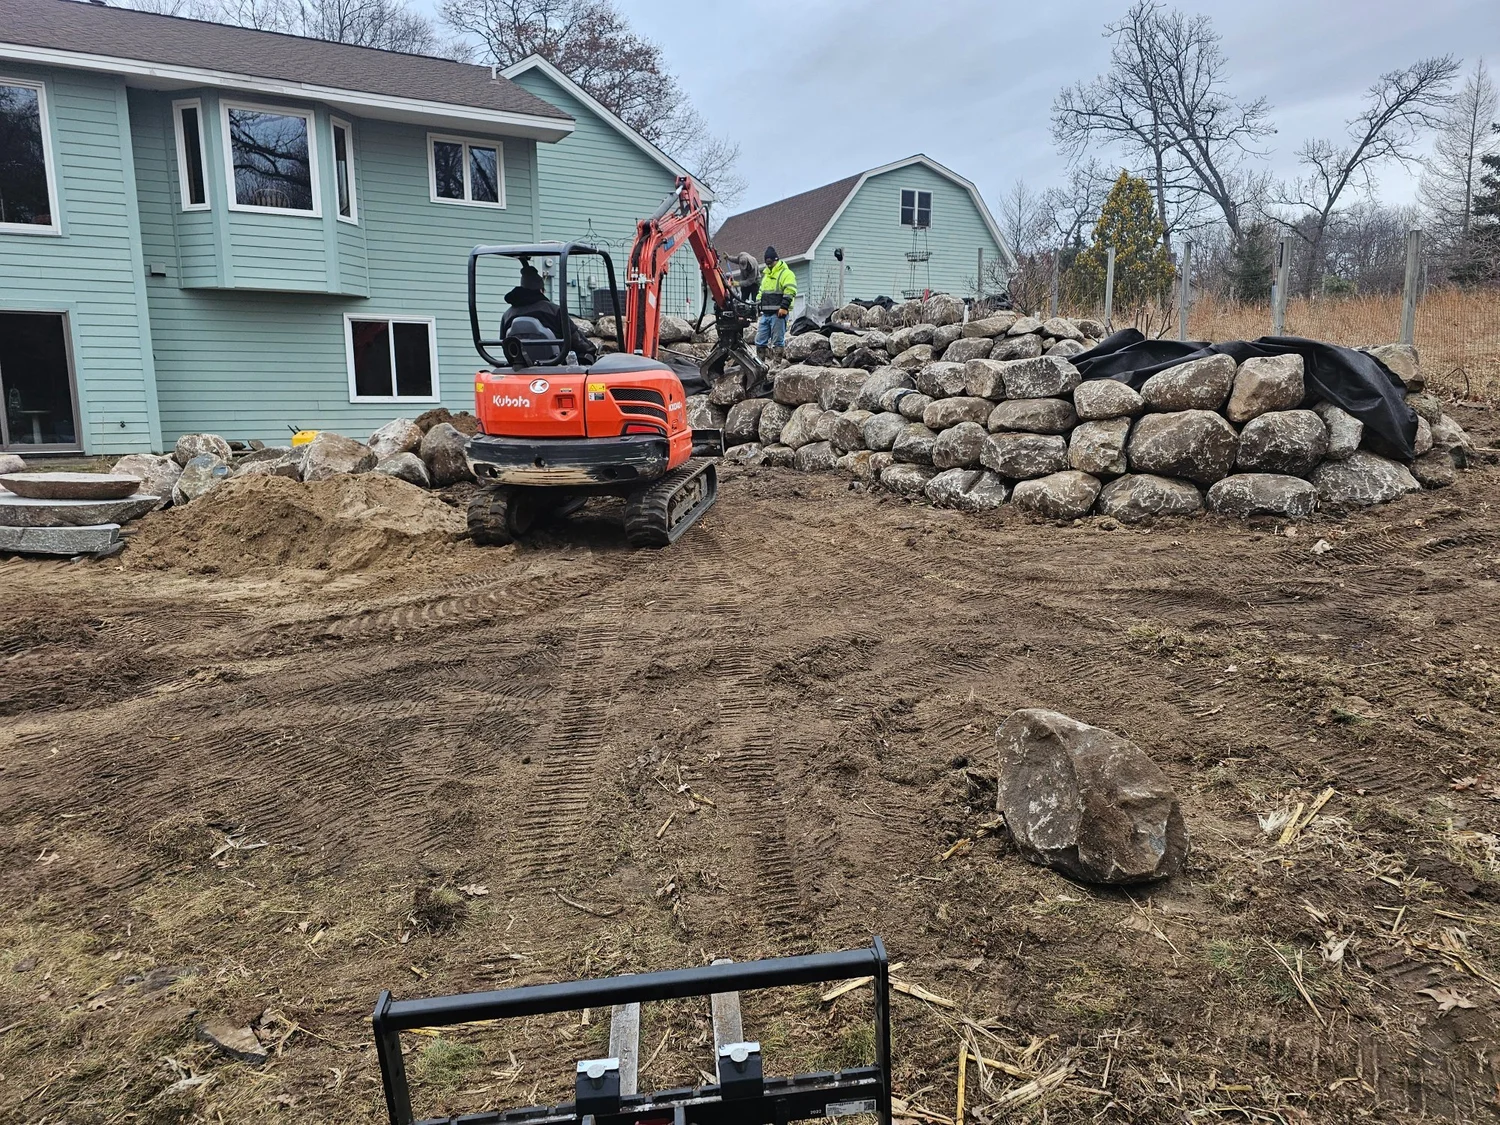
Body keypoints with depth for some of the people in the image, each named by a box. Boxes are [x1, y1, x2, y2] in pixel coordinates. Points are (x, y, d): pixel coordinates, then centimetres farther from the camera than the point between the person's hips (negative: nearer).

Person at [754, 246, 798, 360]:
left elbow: (790, 291, -16)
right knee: (760, 340, 7)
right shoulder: (765, 274, 22)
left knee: (778, 341, -5)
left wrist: (784, 307, -24)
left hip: (778, 313, -8)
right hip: (765, 313, 8)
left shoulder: (786, 273, -4)